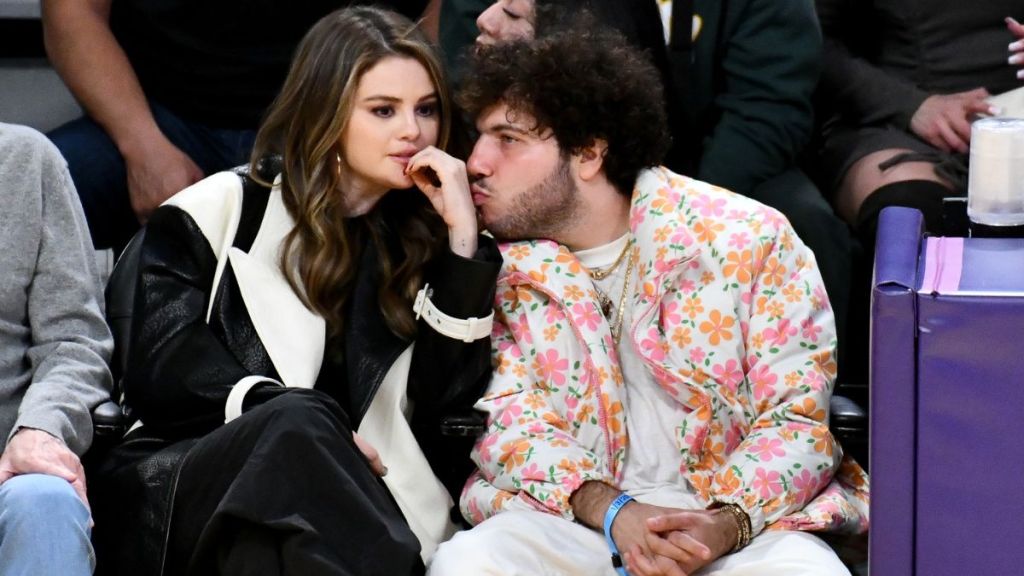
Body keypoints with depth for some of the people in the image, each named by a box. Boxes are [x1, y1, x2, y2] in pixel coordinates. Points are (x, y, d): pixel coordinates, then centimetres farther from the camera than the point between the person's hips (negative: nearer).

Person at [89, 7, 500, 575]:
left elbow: (449, 401, 5)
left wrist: (463, 235, 0)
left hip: (344, 512, 1)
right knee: (297, 424, -35)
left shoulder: (430, 241, 20)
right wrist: (286, 415, -17)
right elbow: (163, 367, 0)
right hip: (184, 487, 0)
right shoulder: (221, 212, 14)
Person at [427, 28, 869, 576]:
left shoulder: (749, 238, -3)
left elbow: (796, 418, -4)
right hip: (571, 515, 2)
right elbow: (506, 420, 0)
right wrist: (611, 511, -19)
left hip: (745, 515, -1)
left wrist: (726, 526, -22)